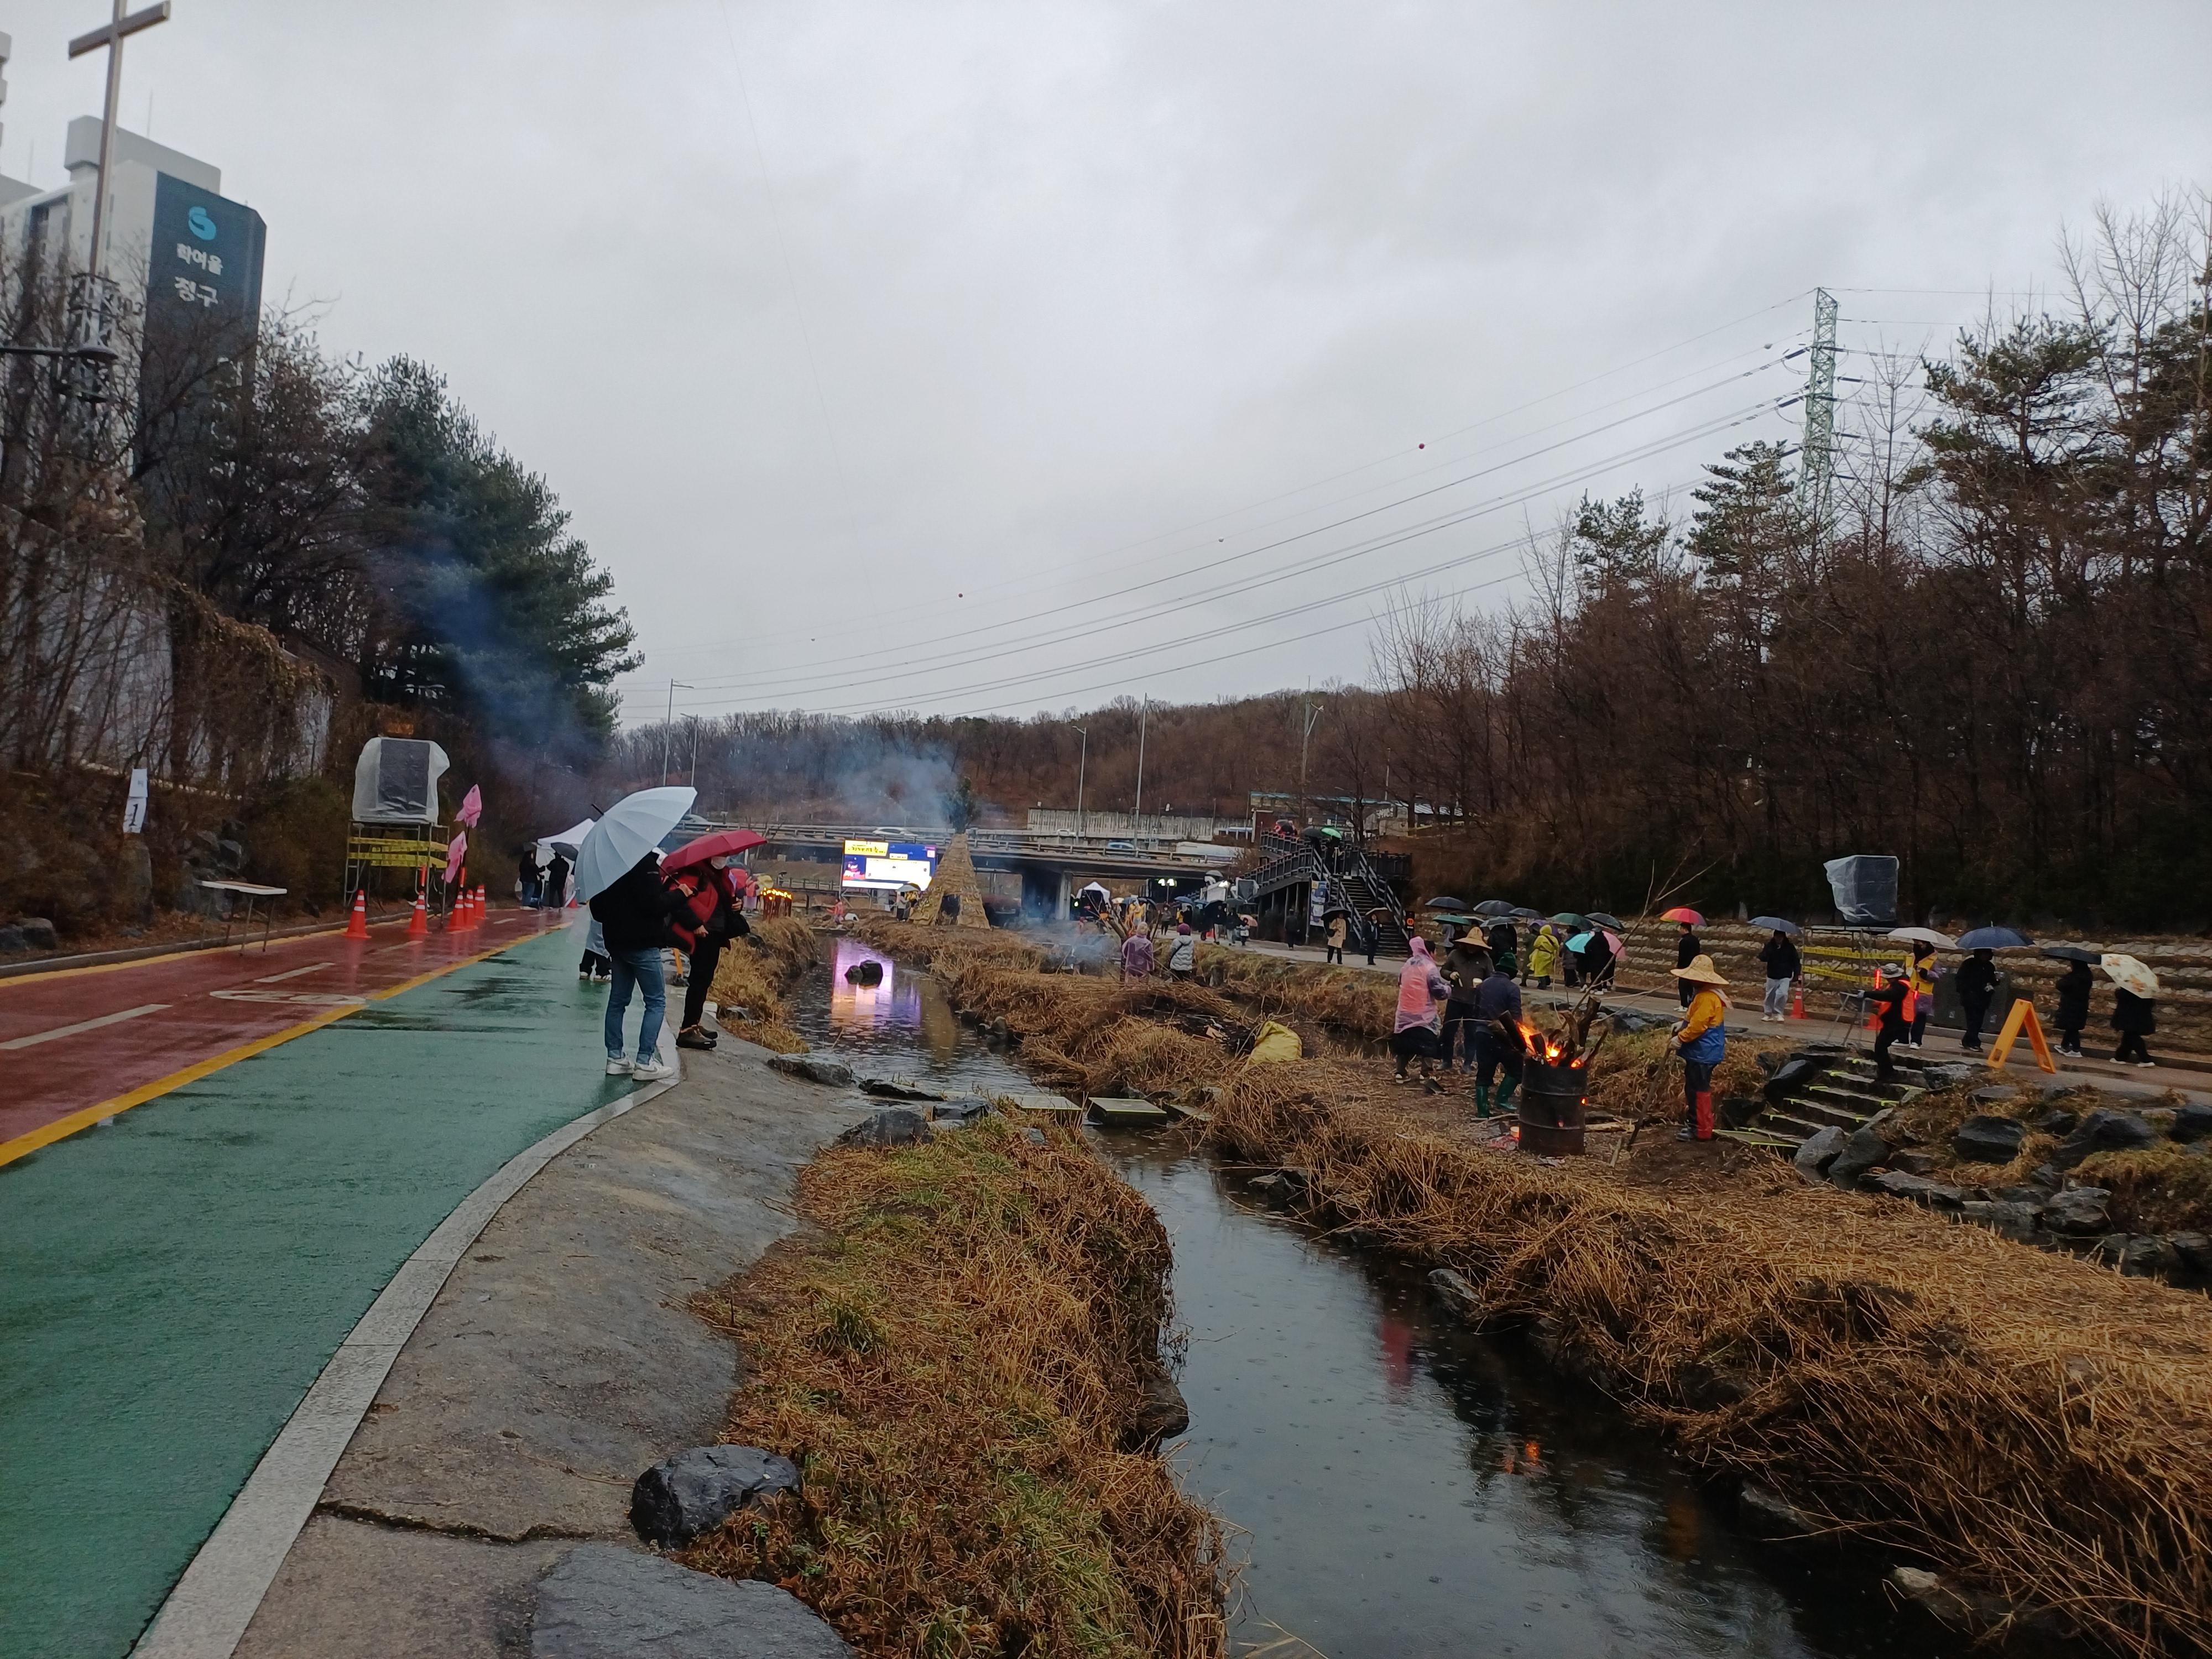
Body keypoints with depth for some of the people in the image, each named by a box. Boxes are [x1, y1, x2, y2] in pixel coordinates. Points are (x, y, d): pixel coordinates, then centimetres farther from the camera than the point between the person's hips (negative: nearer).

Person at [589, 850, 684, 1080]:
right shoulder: (646, 864, -16)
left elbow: (597, 910, 15)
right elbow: (654, 905, -21)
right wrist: (678, 895, -7)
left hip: (616, 942, 8)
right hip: (643, 943, -8)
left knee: (618, 1001, 14)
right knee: (656, 1002, -1)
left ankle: (615, 1058, 15)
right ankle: (644, 1062, -6)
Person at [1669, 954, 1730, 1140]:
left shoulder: (1707, 998, -22)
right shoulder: (1703, 994, 13)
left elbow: (1698, 1026, -25)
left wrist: (1681, 1038, -16)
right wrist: (1682, 1024, 9)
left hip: (1702, 1053, -11)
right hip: (1699, 1052, 11)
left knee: (1700, 1090, -4)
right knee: (1692, 1088, 19)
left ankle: (1702, 1130, 2)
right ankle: (1693, 1121, 30)